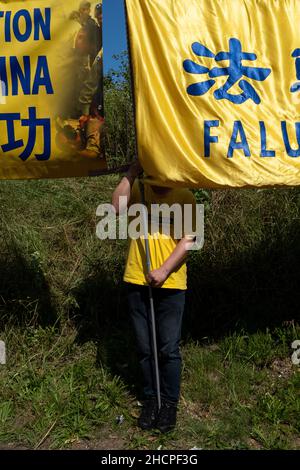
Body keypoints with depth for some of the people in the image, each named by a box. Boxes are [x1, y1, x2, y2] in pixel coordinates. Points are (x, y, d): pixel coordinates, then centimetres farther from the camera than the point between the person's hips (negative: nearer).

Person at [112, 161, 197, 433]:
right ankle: (151, 398, 32)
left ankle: (170, 402, 25)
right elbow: (118, 207, -15)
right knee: (145, 347, 13)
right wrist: (131, 173, -15)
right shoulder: (139, 189, 5)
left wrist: (164, 271, -18)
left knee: (169, 349, 5)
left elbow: (188, 240, -8)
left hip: (171, 285, -2)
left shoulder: (184, 197, -1)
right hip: (138, 282, 2)